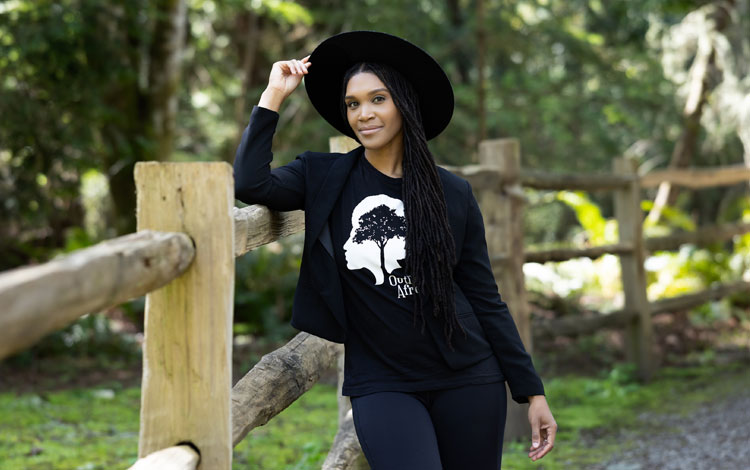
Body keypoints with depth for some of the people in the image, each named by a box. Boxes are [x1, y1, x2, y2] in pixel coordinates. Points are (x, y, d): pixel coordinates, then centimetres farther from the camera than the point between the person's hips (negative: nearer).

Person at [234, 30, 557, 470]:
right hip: (381, 385, -1)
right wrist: (275, 95, -7)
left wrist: (532, 390, 3)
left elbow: (485, 297, 5)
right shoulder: (325, 177, 3)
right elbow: (251, 183, -15)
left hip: (467, 381, 1)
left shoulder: (453, 193, 3)